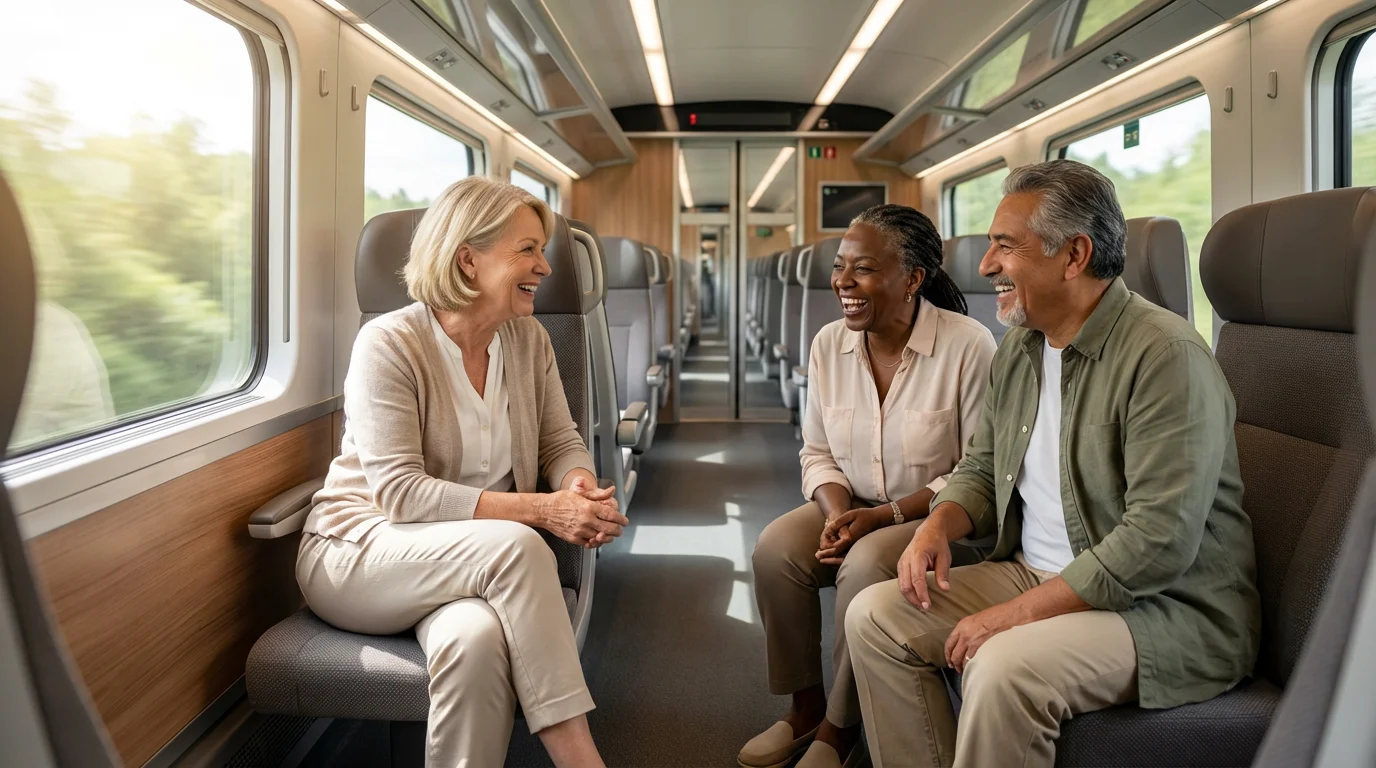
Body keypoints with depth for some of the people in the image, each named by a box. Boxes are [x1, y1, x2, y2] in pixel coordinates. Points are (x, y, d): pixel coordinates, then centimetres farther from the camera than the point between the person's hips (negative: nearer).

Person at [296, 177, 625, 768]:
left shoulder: (529, 340, 4)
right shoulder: (388, 343, -13)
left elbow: (562, 443, 9)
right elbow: (399, 491, -20)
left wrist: (579, 486, -17)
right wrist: (540, 509, -27)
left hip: (480, 562, 4)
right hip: (358, 553, -3)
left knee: (476, 636, -34)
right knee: (515, 545, -34)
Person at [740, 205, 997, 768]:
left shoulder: (968, 347, -17)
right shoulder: (829, 344, -1)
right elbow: (817, 452, 7)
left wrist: (885, 515, -22)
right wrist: (837, 513, -14)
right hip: (852, 509, 5)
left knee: (865, 565, -32)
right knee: (774, 549, -21)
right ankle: (805, 707, 1)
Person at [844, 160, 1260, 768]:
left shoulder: (1165, 355, -20)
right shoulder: (1019, 347, 7)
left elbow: (1158, 541, -26)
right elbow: (981, 469, 17)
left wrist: (1018, 613, -23)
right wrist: (938, 526, -6)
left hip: (1169, 608, -8)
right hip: (1037, 576, 8)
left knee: (1004, 667, -33)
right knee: (874, 615, -4)